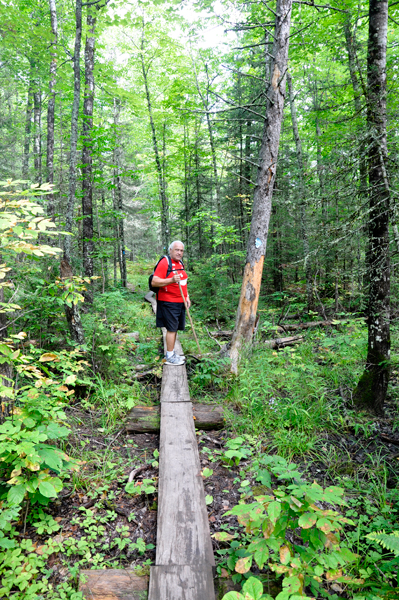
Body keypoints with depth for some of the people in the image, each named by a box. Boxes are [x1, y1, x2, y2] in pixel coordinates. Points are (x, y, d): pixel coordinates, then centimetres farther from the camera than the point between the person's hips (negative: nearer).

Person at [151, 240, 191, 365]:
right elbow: (154, 282, -22)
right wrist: (171, 280, -32)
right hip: (168, 302, -9)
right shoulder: (164, 263, -13)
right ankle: (170, 357, 3)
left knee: (175, 328, 14)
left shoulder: (180, 264, 16)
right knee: (171, 328, -6)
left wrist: (187, 297, 16)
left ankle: (172, 353, 24)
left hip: (180, 302, 9)